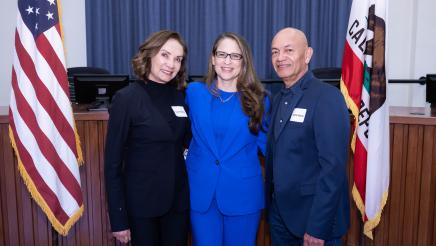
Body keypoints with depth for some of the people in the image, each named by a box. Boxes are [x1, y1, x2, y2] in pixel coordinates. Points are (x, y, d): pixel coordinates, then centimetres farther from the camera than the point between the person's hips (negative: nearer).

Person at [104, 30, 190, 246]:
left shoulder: (179, 97, 2)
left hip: (179, 199, 4)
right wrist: (118, 219, -11)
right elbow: (113, 162, -11)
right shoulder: (127, 98, -11)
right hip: (142, 202, -4)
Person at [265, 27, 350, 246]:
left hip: (314, 218, -6)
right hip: (279, 215, 7)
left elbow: (334, 166, -20)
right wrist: (270, 205, 8)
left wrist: (317, 228, -21)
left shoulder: (327, 97, -16)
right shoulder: (278, 99, 8)